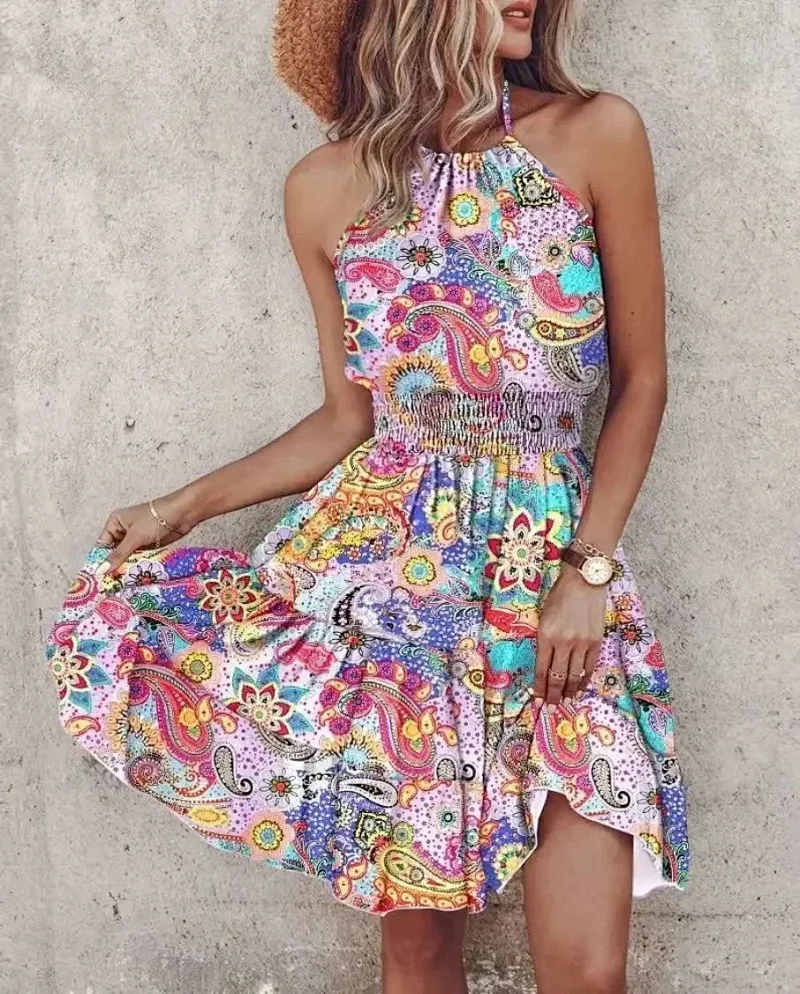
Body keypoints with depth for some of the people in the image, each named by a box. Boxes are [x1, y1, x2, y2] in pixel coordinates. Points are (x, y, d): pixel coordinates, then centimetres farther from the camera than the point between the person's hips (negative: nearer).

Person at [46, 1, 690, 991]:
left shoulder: (598, 136, -3)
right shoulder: (328, 188, 1)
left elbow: (640, 381, 2)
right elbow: (349, 417, 10)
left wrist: (590, 571, -7)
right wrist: (187, 504, 6)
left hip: (556, 555, 0)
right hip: (389, 547, 1)